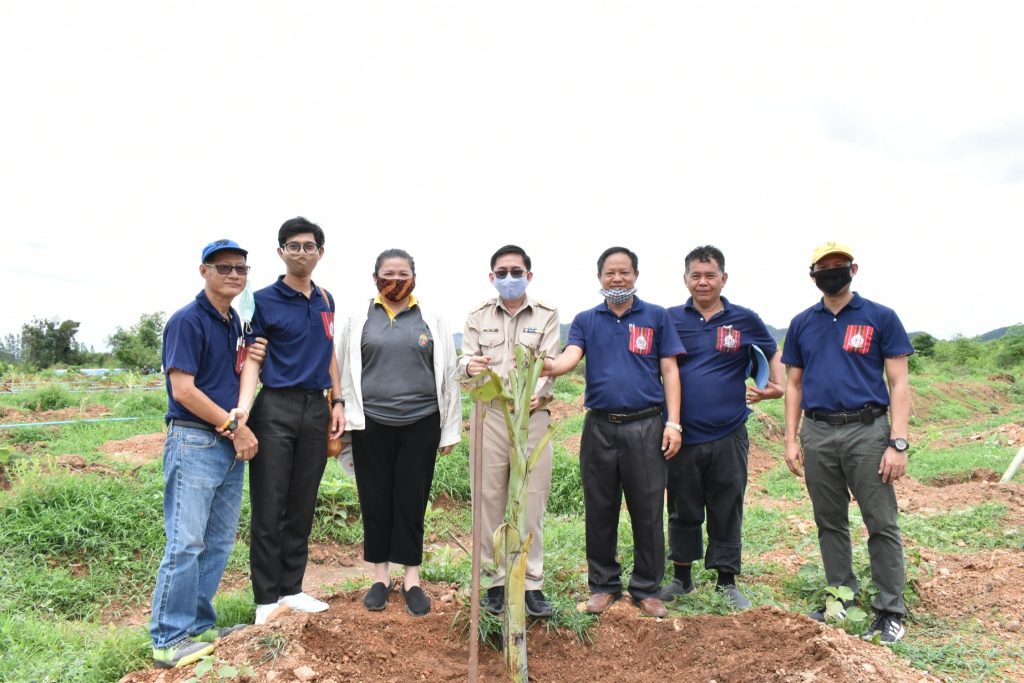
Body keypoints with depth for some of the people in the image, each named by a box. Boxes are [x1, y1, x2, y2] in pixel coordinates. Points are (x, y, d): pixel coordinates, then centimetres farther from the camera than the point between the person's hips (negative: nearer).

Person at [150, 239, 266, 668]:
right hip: (194, 443, -8)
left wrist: (251, 359, 2)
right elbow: (183, 390, -16)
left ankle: (198, 627, 23)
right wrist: (235, 427, -12)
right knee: (186, 544, -4)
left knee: (219, 543, 12)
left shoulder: (234, 322, 14)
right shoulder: (187, 321, -10)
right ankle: (170, 640, 8)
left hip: (231, 443, 8)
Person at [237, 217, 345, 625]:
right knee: (269, 507, 1)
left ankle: (292, 588, 22)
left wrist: (337, 401, 13)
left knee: (302, 505, 11)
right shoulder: (265, 301, -3)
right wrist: (243, 409, -23)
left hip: (316, 409, 5)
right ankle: (267, 598, 12)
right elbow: (253, 360, -9)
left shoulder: (325, 300, 13)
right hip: (276, 408, -5)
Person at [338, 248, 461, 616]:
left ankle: (412, 578, 20)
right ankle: (380, 576, 24)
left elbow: (448, 376, 6)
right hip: (371, 424, 1)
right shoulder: (359, 321, 5)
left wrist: (449, 430, 4)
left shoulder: (431, 322, 5)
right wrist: (342, 424, 3)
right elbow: (345, 374, 6)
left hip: (420, 424, 0)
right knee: (375, 499, 8)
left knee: (412, 500, 6)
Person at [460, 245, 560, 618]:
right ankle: (496, 580, 16)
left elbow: (550, 363, -3)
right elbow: (465, 358, 6)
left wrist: (535, 394, -23)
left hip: (533, 415, -1)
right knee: (489, 499, 5)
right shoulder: (478, 316, 11)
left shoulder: (546, 315, 6)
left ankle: (532, 583, 10)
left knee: (532, 501, 0)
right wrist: (470, 365, -20)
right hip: (488, 414, 1)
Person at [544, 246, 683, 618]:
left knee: (647, 511, 4)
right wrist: (549, 365, -32)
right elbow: (570, 356, -9)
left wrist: (673, 422, -4)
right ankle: (603, 585, 24)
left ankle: (646, 588, 19)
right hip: (600, 427, 1)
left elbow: (669, 372, 4)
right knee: (600, 511, 9)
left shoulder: (657, 317, 6)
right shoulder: (585, 320, 9)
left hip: (646, 426, -1)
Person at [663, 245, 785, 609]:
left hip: (728, 434, 0)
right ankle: (682, 577, 26)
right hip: (683, 434, 0)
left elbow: (772, 353, 21)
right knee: (682, 510, 11)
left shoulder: (745, 320, 5)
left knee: (727, 511, 9)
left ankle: (727, 582, 23)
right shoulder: (671, 319, 2)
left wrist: (776, 386, 8)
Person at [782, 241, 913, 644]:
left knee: (882, 524, 1)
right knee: (830, 523, 12)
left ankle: (890, 611, 11)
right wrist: (791, 440, 5)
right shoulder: (802, 324, 10)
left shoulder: (880, 318, 1)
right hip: (817, 433, 4)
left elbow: (899, 384, -3)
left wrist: (898, 443, -11)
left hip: (867, 431, -3)